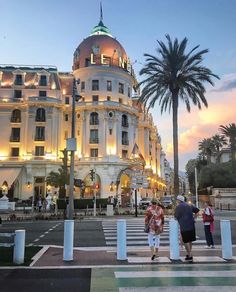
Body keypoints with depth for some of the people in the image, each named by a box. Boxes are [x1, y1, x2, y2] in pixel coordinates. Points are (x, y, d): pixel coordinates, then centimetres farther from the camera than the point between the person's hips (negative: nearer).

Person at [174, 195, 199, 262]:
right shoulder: (189, 205, 11)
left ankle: (189, 256, 1)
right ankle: (189, 253, 26)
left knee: (186, 241, 0)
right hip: (191, 225, 7)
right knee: (190, 240, 17)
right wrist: (193, 218, 19)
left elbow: (176, 217, -1)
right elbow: (197, 210, 17)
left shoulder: (178, 207, -7)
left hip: (184, 226, -7)